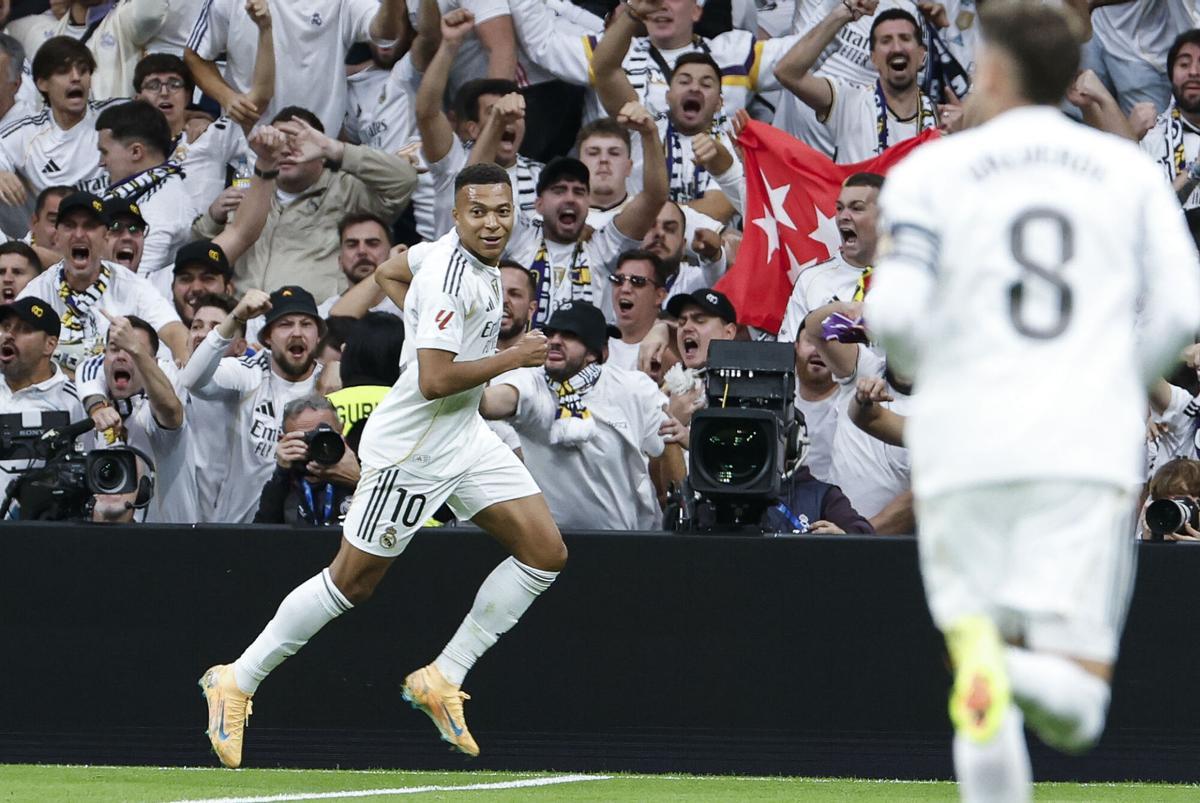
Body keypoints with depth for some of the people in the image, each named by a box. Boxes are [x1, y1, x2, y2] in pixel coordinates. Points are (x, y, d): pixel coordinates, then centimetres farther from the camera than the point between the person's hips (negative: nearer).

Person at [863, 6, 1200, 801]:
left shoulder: (932, 170, 5)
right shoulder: (1130, 170, 11)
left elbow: (894, 311, -6)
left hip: (967, 441, 0)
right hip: (1089, 448, 0)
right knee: (1075, 705, -3)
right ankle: (1032, 669, -37)